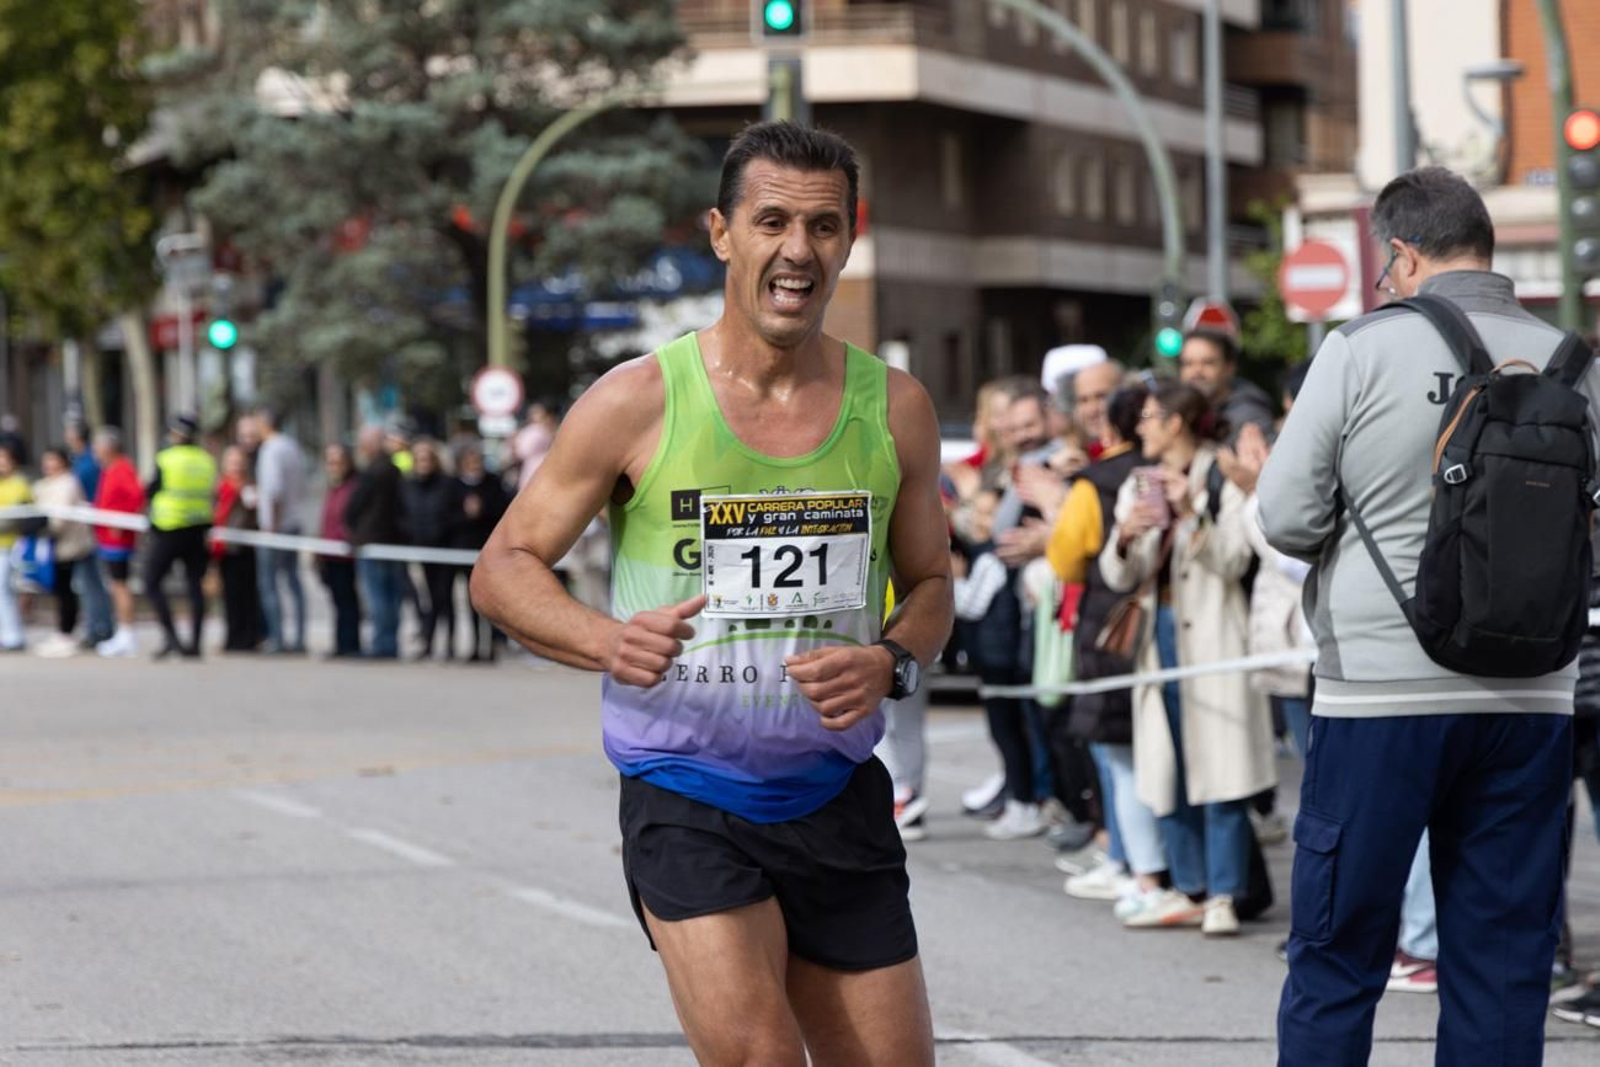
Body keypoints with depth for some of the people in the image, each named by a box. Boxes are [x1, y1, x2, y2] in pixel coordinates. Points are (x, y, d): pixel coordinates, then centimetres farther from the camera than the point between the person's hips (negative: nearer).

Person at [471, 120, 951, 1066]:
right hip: (686, 800, -4)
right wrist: (608, 641, -20)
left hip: (839, 799, 4)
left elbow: (930, 584, 16)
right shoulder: (638, 402, -5)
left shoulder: (895, 409, 4)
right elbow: (504, 568, 0)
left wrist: (893, 662, -7)